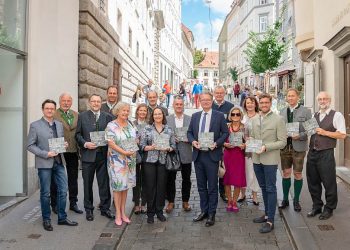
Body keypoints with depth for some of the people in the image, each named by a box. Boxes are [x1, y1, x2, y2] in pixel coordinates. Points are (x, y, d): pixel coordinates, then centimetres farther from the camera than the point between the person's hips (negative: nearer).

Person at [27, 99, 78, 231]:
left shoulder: (59, 124, 11)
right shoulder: (35, 125, -3)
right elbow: (30, 145, -6)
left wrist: (64, 145, -4)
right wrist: (46, 154, -16)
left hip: (59, 162, 4)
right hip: (44, 163, -4)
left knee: (63, 191, 7)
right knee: (45, 193, 7)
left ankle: (62, 218, 21)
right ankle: (46, 220, 22)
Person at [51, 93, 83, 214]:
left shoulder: (76, 115, 9)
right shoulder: (54, 115, -7)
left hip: (73, 151, 5)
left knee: (73, 178, 14)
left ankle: (73, 203, 27)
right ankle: (55, 204, 22)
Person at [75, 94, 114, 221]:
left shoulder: (108, 116, 6)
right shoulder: (82, 116, 5)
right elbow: (78, 134, 2)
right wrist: (85, 144, -11)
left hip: (103, 154, 1)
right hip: (88, 154, 0)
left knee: (104, 183, 6)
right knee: (88, 184, 9)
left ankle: (105, 208, 20)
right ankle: (89, 209, 23)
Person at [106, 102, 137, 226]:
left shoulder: (130, 125, 10)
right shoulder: (111, 126, -8)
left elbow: (135, 139, 17)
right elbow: (111, 143, -15)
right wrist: (124, 152, -21)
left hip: (130, 159, 6)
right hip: (117, 159, -5)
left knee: (126, 185, 11)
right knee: (118, 186, -1)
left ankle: (123, 212, 23)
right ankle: (118, 214, 11)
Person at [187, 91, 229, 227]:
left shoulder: (219, 116, 0)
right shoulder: (195, 116, 11)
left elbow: (225, 133, -1)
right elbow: (189, 132, 13)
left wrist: (216, 143, -15)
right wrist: (193, 141, -7)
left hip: (212, 155, -4)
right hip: (198, 154, 4)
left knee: (212, 186, 4)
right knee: (201, 185, 13)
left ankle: (212, 213, 16)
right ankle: (204, 211, 27)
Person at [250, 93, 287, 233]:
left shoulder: (278, 120, -7)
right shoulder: (254, 120, 10)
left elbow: (282, 142, -9)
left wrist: (266, 147, -19)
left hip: (270, 159, -5)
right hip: (256, 159, 6)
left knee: (270, 189, 0)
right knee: (263, 188, 16)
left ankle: (270, 221, 7)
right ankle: (267, 214, 30)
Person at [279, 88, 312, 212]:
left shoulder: (305, 111, -1)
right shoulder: (283, 111, 9)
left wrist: (299, 136, -18)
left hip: (298, 147, -3)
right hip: (285, 146, 3)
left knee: (298, 174, 6)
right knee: (286, 173, 9)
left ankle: (296, 200, 20)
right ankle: (285, 199, 22)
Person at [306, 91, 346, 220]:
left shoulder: (337, 115, -3)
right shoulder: (314, 116, 13)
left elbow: (342, 135, -9)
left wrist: (324, 132, -15)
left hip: (326, 154, -5)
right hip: (312, 152, 5)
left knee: (329, 183, 5)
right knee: (313, 182, 13)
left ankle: (329, 209, 22)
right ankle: (316, 206, 29)